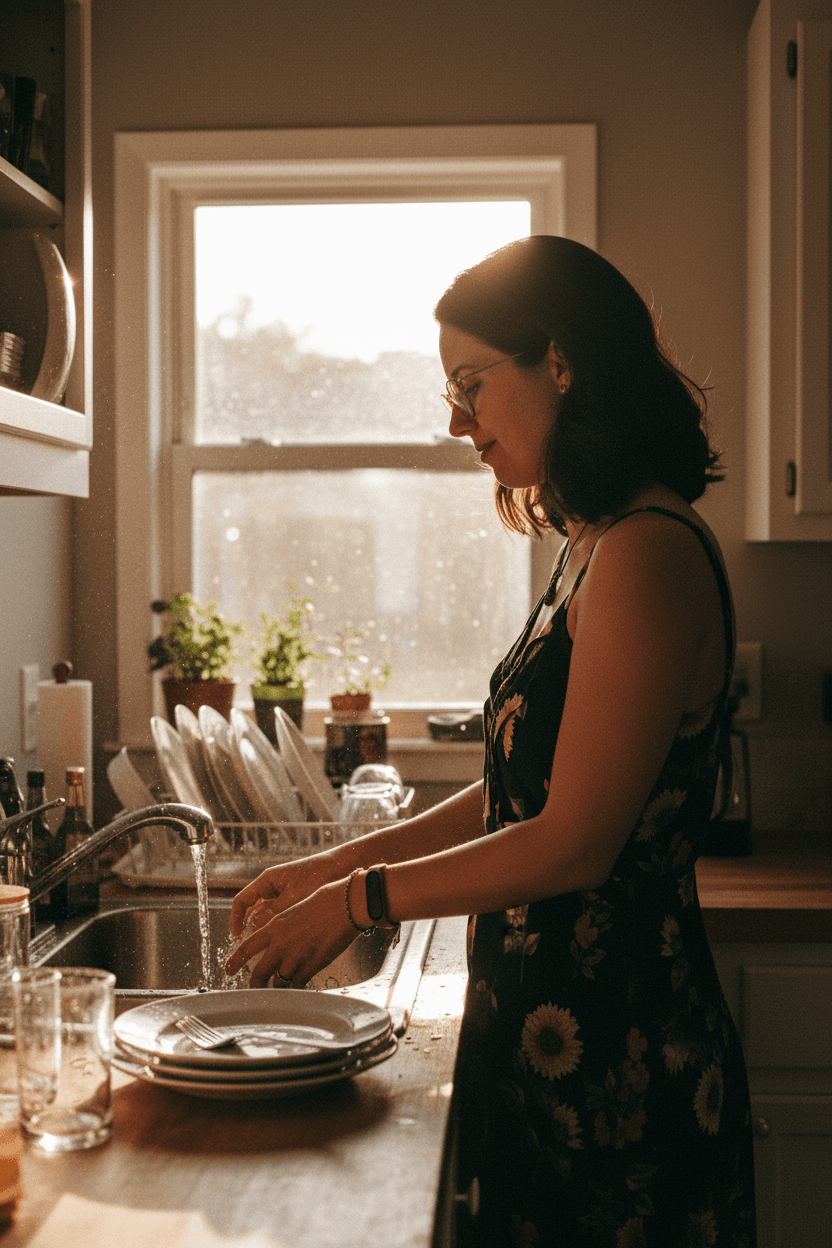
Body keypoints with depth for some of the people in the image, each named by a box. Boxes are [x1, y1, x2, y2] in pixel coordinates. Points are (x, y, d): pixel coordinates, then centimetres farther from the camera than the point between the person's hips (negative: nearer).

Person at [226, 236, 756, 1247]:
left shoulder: (649, 556, -19)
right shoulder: (595, 548, 12)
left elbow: (576, 843, -21)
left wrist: (361, 900, -10)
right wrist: (334, 866, 14)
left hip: (615, 1063, -9)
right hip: (546, 1029, 9)